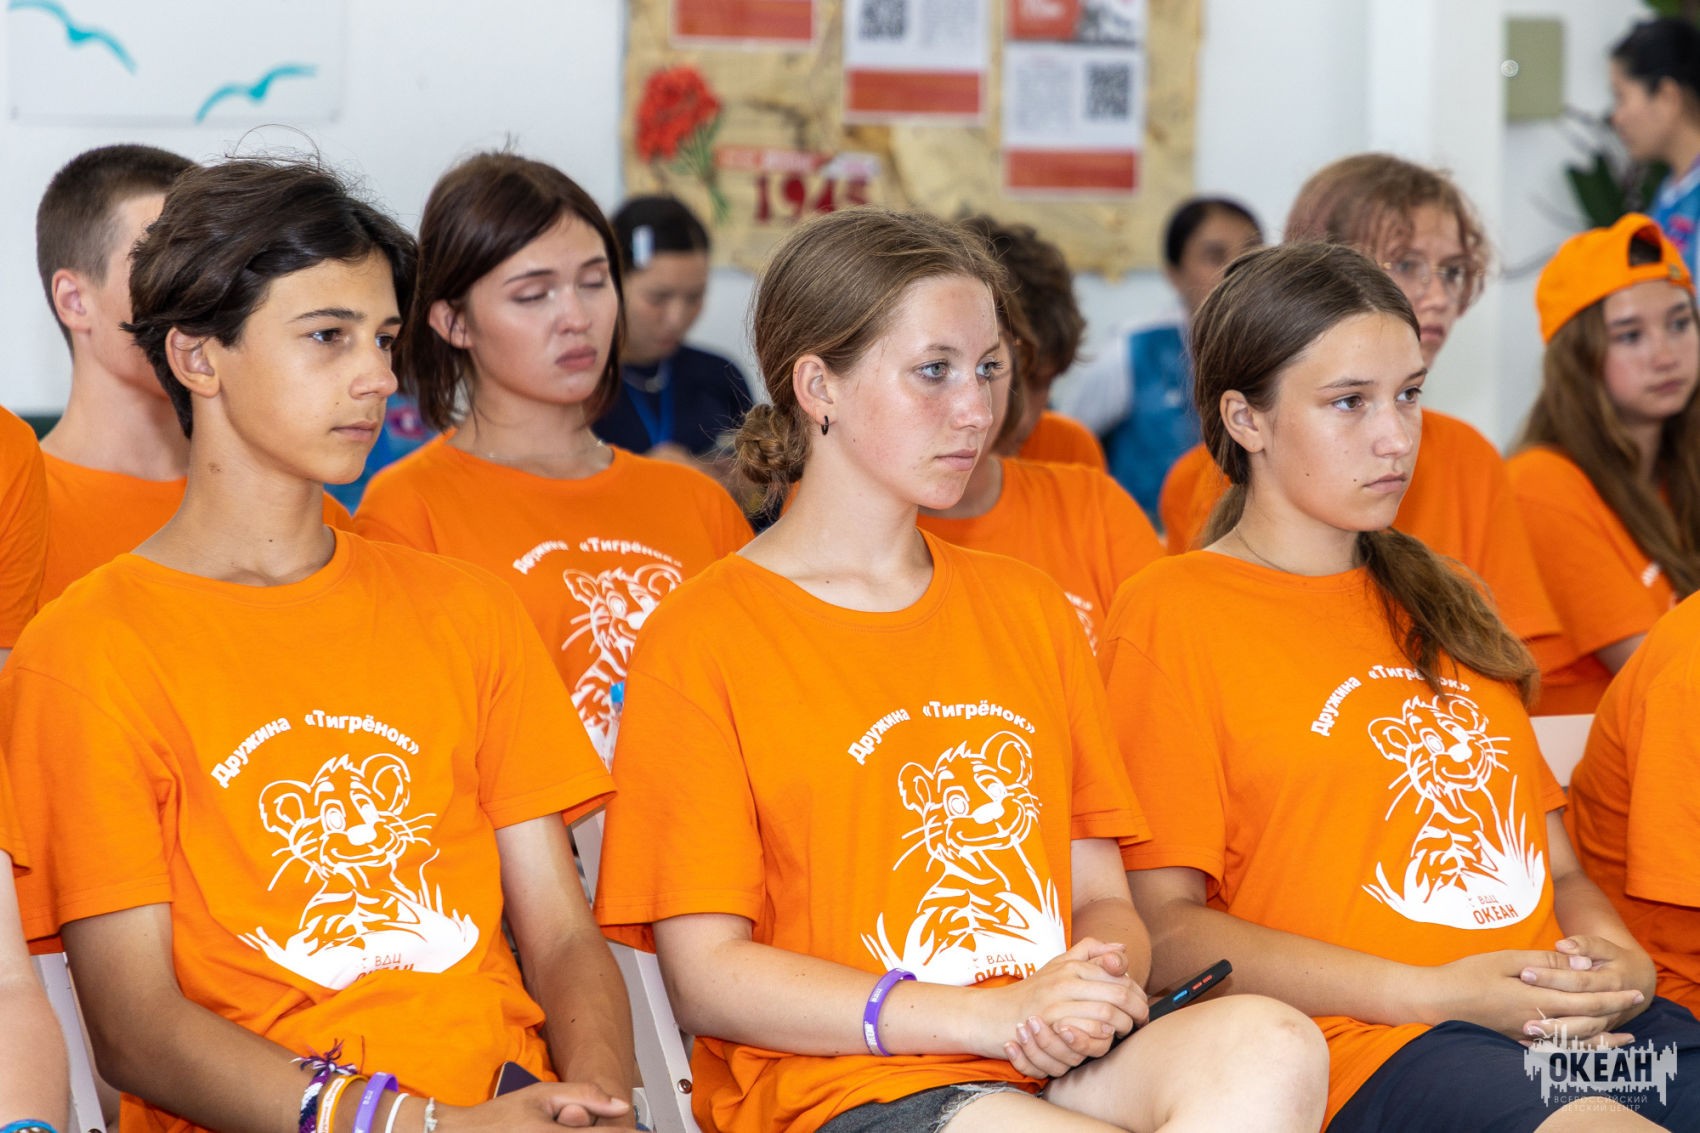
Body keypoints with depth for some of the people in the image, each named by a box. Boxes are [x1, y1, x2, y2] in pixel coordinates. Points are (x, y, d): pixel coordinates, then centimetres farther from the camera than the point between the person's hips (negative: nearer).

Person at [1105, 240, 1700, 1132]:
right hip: (1367, 1048, -6)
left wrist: (1621, 963, 3)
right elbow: (1165, 929, -3)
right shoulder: (1171, 613, 4)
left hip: (1575, 1023, 7)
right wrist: (1433, 994, -10)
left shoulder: (1440, 606, 27)